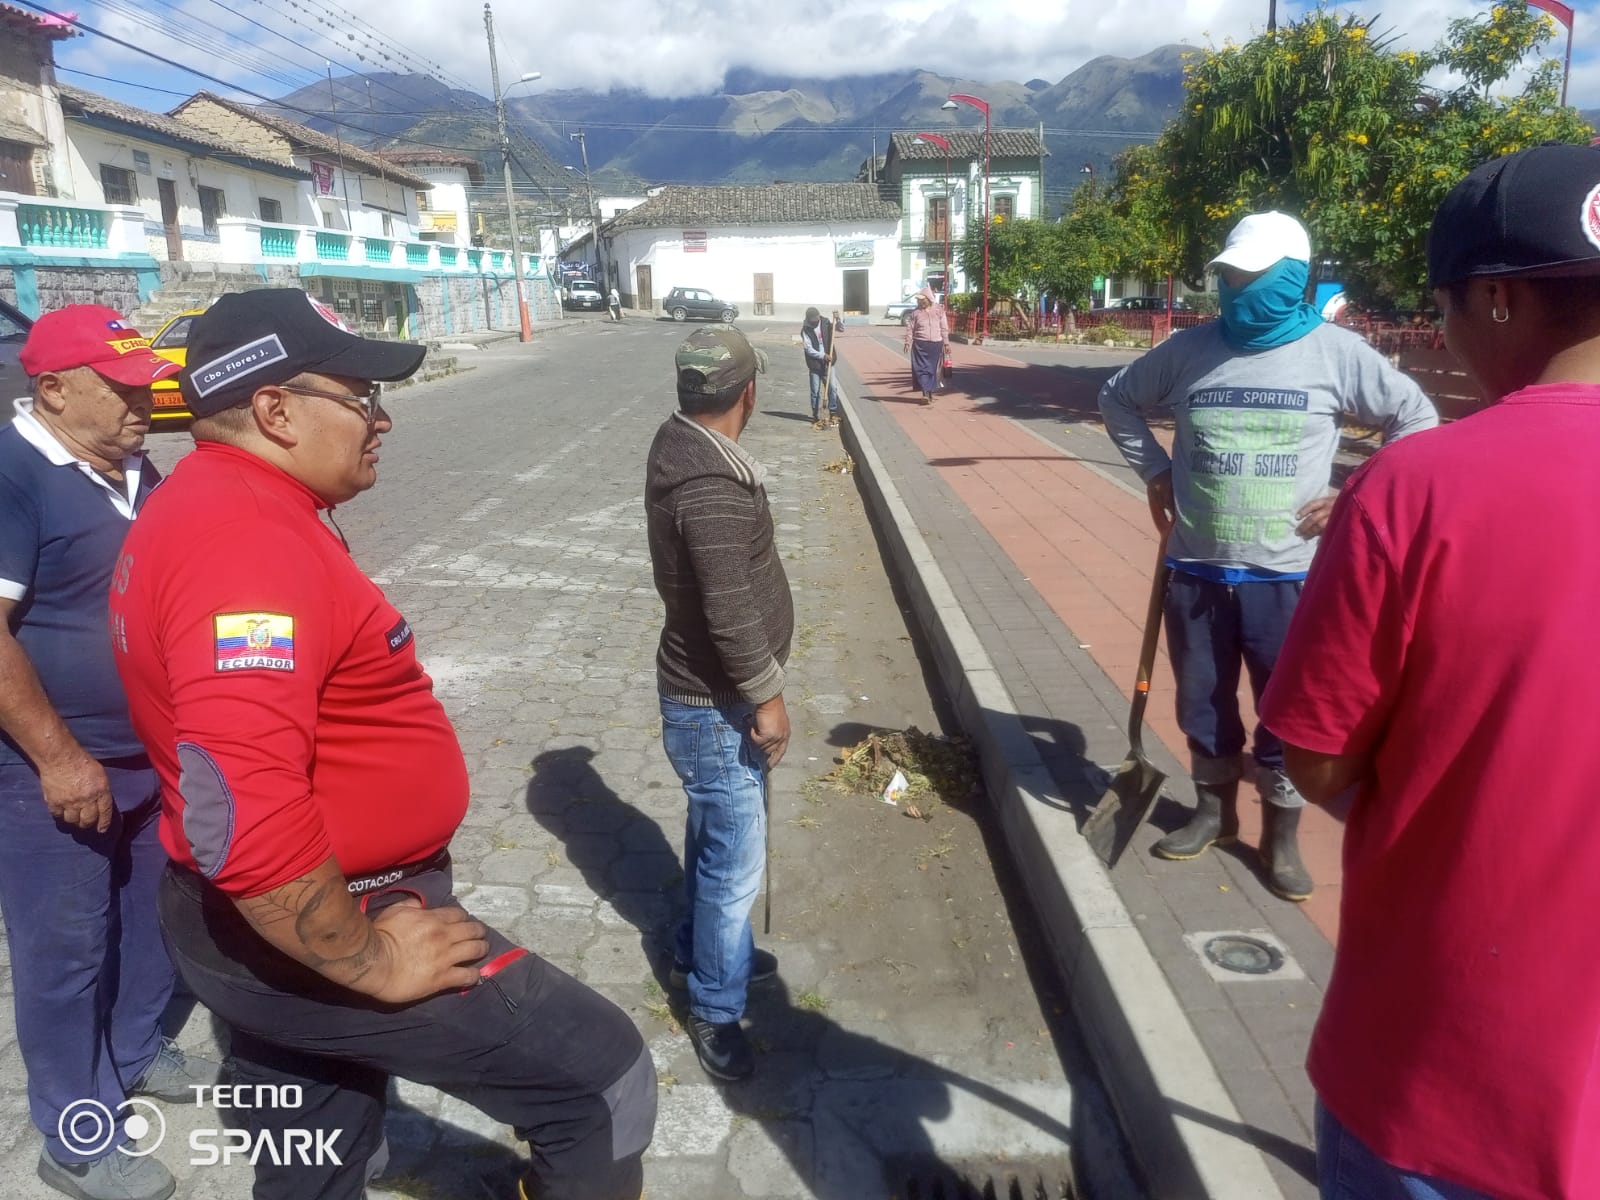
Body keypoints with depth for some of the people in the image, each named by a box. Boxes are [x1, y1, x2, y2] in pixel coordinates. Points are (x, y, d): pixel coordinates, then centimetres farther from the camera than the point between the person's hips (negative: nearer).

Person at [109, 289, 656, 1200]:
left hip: (260, 926, 11)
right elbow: (241, 810, -37)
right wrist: (369, 961, -23)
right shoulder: (251, 538, -26)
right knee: (604, 1078, -3)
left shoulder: (200, 510, 9)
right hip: (317, 932, -11)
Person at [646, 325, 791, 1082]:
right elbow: (730, 611, -29)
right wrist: (767, 696, -18)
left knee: (715, 836, 25)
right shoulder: (710, 488, -29)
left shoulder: (682, 448, 3)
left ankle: (700, 951, 45)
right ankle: (715, 1011, 21)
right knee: (734, 860, 4)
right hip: (716, 702, -10)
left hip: (707, 690, 10)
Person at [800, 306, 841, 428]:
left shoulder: (826, 322, 0)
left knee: (833, 388, 0)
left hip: (827, 363, 2)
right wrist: (823, 356, -22)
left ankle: (833, 413, 15)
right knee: (815, 392, 2)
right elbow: (809, 349, -13)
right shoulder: (805, 330, -9)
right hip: (814, 365, -2)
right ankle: (816, 417, 11)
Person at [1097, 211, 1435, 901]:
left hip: (1287, 575, -2)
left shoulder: (1336, 352, -4)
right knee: (1202, 702, 14)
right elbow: (1118, 400, 17)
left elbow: (1415, 419, 6)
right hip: (1196, 571, 3)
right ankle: (1214, 810, 34)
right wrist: (1154, 472, 7)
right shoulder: (1189, 349, 2)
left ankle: (1281, 834, 24)